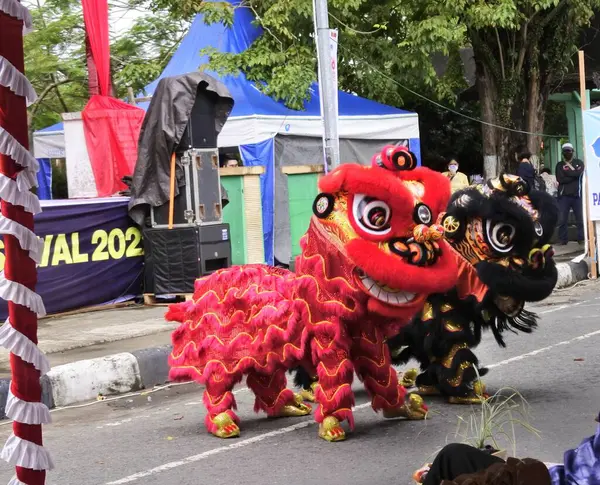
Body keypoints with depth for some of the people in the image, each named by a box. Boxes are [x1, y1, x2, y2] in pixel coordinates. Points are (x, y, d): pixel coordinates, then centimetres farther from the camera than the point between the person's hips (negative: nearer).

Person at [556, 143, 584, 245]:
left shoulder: (579, 163, 9)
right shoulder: (560, 165, 10)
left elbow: (578, 173, -12)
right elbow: (560, 179, -7)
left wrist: (567, 171, -5)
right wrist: (573, 175, -9)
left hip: (577, 195, 0)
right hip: (564, 195, 0)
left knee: (581, 218, 0)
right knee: (562, 219, -1)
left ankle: (582, 238, 8)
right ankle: (563, 239, 6)